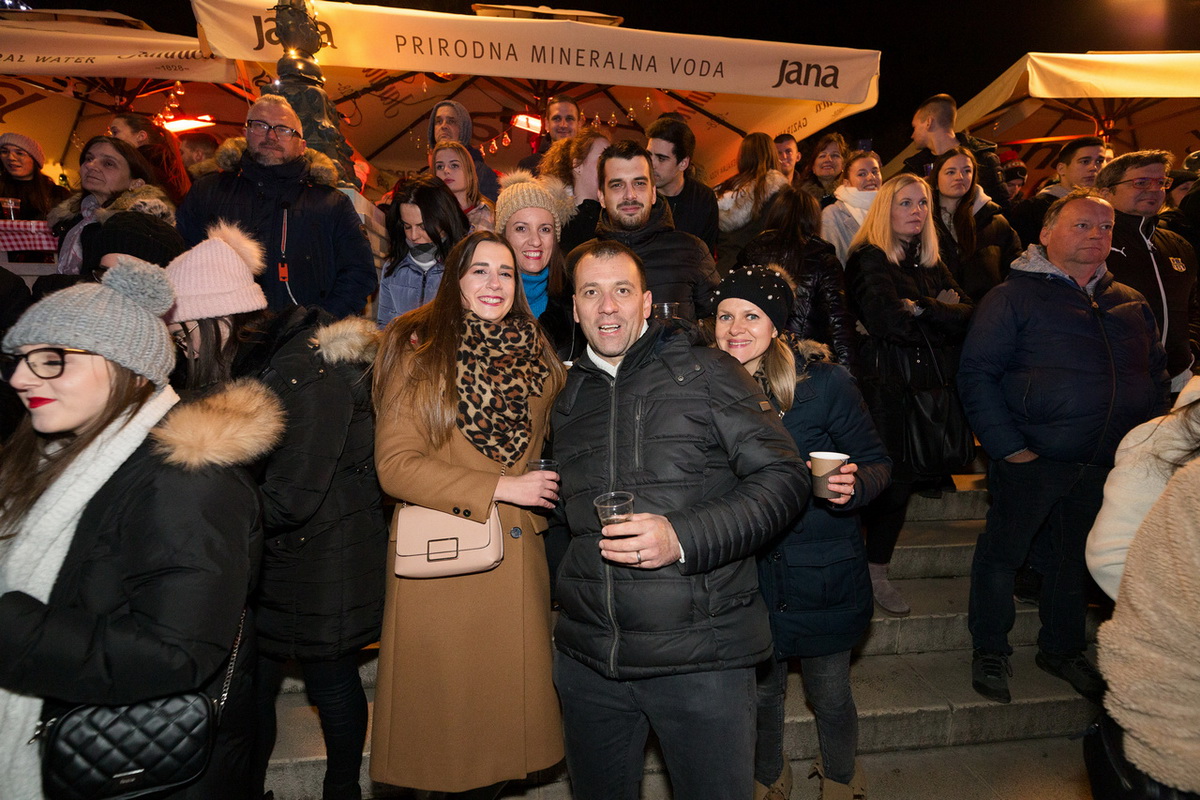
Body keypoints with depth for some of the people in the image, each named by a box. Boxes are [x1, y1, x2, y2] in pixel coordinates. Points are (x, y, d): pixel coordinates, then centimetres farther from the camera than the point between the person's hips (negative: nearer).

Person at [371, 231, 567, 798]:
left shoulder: (536, 355, 9)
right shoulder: (418, 350, -5)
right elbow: (394, 464, -12)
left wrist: (545, 488, 5)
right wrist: (498, 489, -15)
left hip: (519, 560, 4)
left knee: (511, 707, 14)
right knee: (448, 720, 8)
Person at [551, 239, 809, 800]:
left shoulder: (706, 373, -2)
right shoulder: (567, 400, 11)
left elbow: (783, 477, -8)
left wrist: (683, 538, -19)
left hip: (700, 652, -4)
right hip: (588, 655, 4)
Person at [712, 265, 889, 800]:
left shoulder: (824, 382, -12)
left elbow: (877, 463, -6)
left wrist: (853, 486, -26)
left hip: (823, 576, -2)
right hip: (747, 577, 2)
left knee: (831, 698, 13)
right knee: (759, 693, 17)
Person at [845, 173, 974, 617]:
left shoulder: (931, 264, 17)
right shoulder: (869, 260, -4)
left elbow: (968, 313, 4)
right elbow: (887, 320, -19)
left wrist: (922, 309, -13)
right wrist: (943, 314, -4)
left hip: (926, 386, 6)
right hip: (885, 385, -6)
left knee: (901, 479, 8)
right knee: (890, 478, -6)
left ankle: (878, 571, 21)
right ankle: (868, 573, 8)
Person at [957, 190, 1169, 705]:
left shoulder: (1131, 303, 13)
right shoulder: (1013, 296, -6)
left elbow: (1157, 372, 19)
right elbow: (976, 374, -11)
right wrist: (1008, 446, -17)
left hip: (1107, 463, 6)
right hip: (1031, 459, -5)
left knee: (1077, 554, 17)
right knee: (1003, 551, 4)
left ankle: (1062, 649, 35)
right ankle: (990, 652, 22)